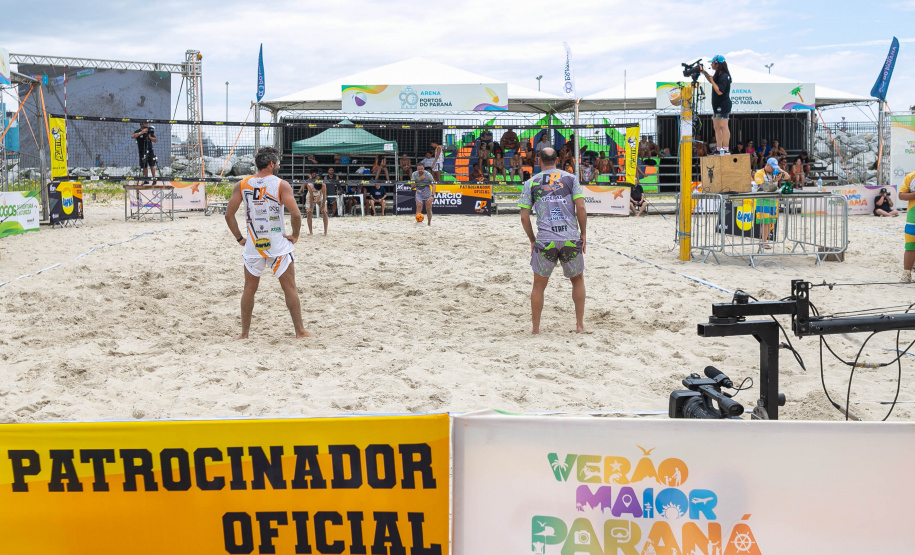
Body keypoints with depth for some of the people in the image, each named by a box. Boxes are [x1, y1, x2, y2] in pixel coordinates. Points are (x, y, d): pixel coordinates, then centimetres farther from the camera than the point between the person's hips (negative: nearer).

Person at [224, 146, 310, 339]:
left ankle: (244, 333, 17)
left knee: (249, 288, 14)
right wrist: (295, 235, -1)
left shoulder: (242, 185, 1)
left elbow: (229, 215, -1)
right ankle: (300, 331, 8)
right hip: (278, 244, -3)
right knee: (290, 288, 6)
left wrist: (239, 238, 8)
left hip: (252, 245, 3)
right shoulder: (281, 185, -9)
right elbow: (295, 214, -16)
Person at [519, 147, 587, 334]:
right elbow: (581, 208, -2)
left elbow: (524, 216, 4)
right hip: (571, 240, 1)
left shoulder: (531, 183, 6)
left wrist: (532, 240, 15)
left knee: (539, 285, 14)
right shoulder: (570, 178, 6)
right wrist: (583, 234, 8)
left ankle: (535, 328, 18)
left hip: (545, 241, 0)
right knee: (577, 280, 21)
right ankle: (580, 324, 23)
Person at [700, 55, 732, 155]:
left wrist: (712, 81, -16)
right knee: (717, 127, 11)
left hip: (723, 105, -11)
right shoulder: (719, 75, 14)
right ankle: (719, 149, 14)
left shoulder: (724, 76, -16)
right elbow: (712, 80, 35)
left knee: (723, 126, -12)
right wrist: (705, 73, 19)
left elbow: (719, 91, -24)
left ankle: (726, 149, -13)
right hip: (717, 105, 11)